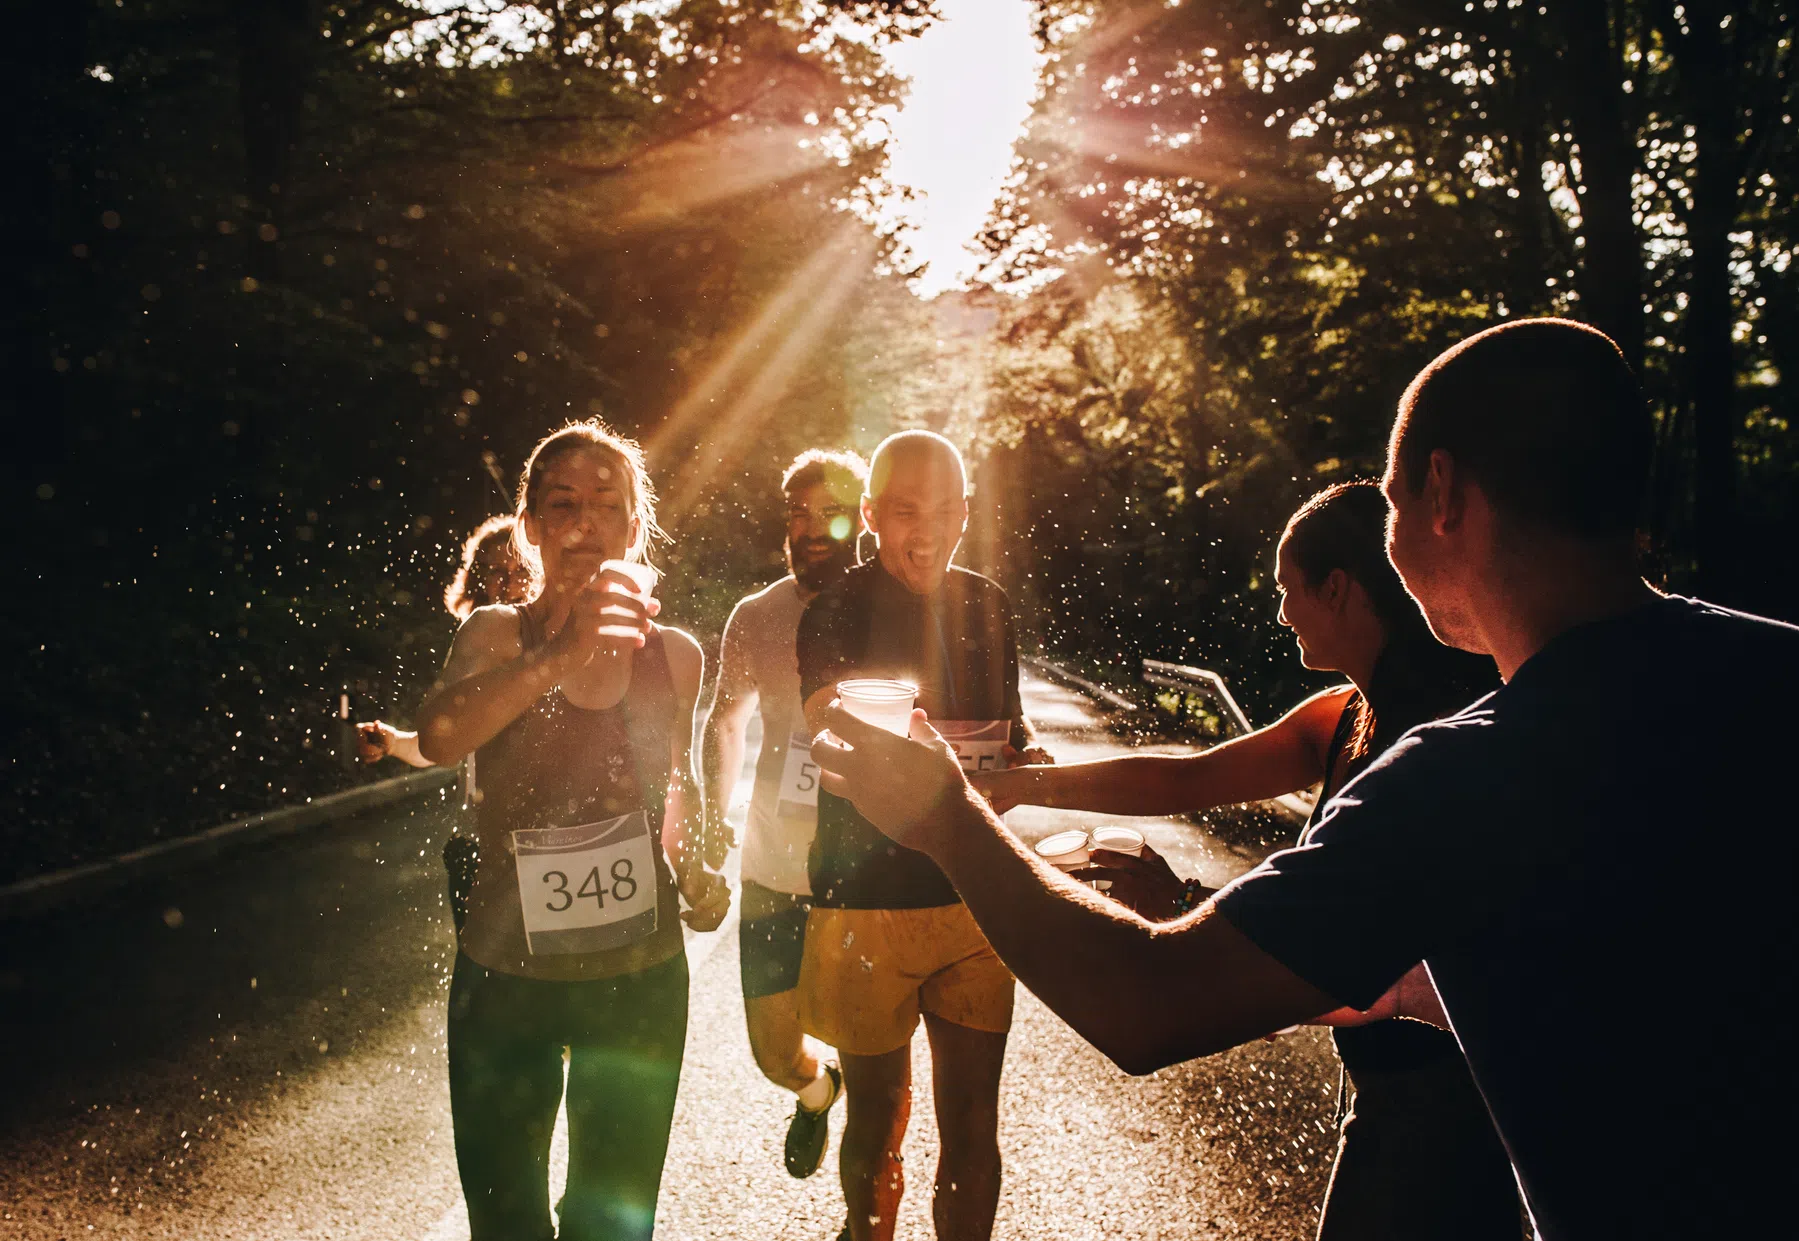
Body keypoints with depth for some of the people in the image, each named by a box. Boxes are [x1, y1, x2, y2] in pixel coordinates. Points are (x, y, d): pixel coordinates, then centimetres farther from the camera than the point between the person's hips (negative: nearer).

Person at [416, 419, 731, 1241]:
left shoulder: (673, 655, -2)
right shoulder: (498, 634, -10)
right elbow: (439, 736, -33)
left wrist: (693, 869, -1)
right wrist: (559, 658, -48)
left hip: (641, 979, 2)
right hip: (506, 979, -2)